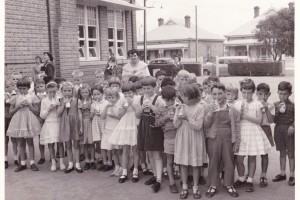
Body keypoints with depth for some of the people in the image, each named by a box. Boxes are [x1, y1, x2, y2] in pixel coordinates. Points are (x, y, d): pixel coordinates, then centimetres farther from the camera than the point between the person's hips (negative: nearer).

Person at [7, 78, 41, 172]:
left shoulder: (32, 97, 1)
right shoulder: (15, 98, 5)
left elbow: (37, 112, 0)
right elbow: (10, 112, 5)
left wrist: (29, 105, -12)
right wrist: (18, 106, -10)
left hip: (29, 122, -2)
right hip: (18, 123, 2)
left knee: (30, 142, 3)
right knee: (21, 143, 7)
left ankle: (32, 163, 11)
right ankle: (23, 163, 16)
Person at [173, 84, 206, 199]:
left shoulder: (199, 108, -10)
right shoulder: (180, 107, 0)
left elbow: (198, 126, -14)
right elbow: (176, 125, -3)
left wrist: (187, 117, -21)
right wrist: (179, 115, -18)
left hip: (195, 139, -3)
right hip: (182, 139, 3)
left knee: (195, 164, 7)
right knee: (183, 163, 8)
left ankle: (195, 188, 21)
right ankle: (184, 187, 21)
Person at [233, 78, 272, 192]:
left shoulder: (257, 104, -1)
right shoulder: (237, 104, 4)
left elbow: (259, 120, -8)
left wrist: (246, 116, -16)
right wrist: (240, 112, -14)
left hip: (253, 132, -1)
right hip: (241, 132, 1)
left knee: (252, 158, 5)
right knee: (239, 159, 1)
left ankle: (250, 181, 18)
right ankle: (241, 179, 21)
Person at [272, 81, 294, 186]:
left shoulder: (292, 105, -5)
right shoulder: (276, 105, 4)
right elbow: (274, 120, 1)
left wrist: (292, 126, -23)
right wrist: (278, 111, -14)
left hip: (289, 130, -3)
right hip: (279, 129, 3)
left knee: (291, 153, 4)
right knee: (282, 152, 14)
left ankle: (292, 175, 13)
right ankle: (282, 173, 25)